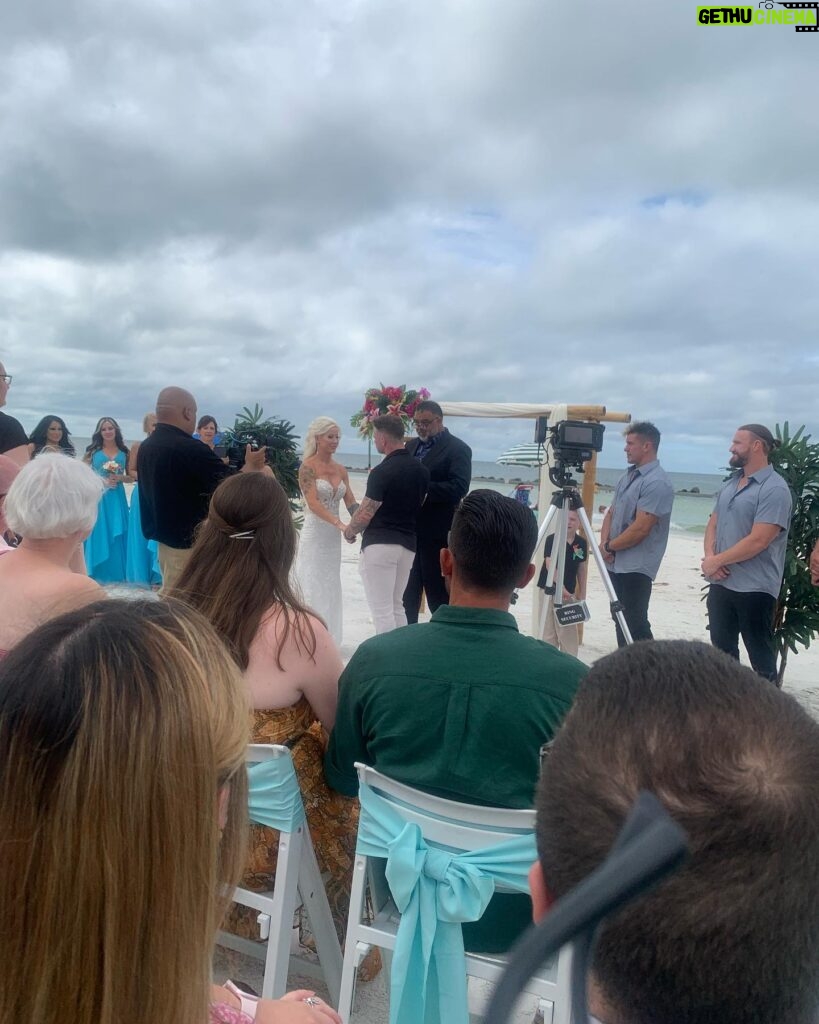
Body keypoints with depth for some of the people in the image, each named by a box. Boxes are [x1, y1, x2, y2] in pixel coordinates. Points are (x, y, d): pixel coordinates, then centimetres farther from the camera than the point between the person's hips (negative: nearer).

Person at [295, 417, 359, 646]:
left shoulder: (341, 469, 9)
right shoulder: (308, 466, -9)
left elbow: (351, 503, 4)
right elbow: (312, 502, -20)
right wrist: (338, 522, -32)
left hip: (333, 536, 6)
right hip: (314, 534, -6)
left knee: (331, 588, 12)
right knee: (313, 588, 0)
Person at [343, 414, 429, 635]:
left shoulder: (382, 472, -15)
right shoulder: (421, 470, 6)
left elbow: (365, 514, -12)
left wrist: (349, 531, 6)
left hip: (379, 545, -7)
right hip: (408, 544, 7)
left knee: (382, 610, 0)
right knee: (397, 606, 18)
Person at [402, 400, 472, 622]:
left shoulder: (458, 449, -7)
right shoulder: (411, 446, 14)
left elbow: (458, 488, -19)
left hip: (437, 534, -7)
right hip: (409, 530, 7)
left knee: (439, 595, 3)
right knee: (407, 593, 15)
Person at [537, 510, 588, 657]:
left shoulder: (582, 543, 3)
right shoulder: (552, 539, -9)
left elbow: (582, 568, 11)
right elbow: (550, 565, -17)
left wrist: (582, 594, 10)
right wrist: (561, 587, -26)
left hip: (569, 592, 3)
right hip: (550, 589, -3)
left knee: (569, 631, 6)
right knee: (549, 631, 2)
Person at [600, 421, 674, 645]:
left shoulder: (657, 483, -15)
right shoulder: (628, 476, 13)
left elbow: (640, 529, -20)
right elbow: (611, 512, 17)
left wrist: (609, 546, -9)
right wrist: (604, 543, 0)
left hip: (636, 567, -9)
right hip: (616, 563, 9)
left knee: (635, 625, -6)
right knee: (620, 621, 15)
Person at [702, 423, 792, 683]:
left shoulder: (774, 489, -14)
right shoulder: (729, 485, 11)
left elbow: (758, 541, -21)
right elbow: (713, 524, 14)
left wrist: (716, 561, -13)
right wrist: (709, 557, -5)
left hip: (754, 589, -8)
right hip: (721, 583, 8)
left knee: (760, 655, 4)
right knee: (722, 651, 17)